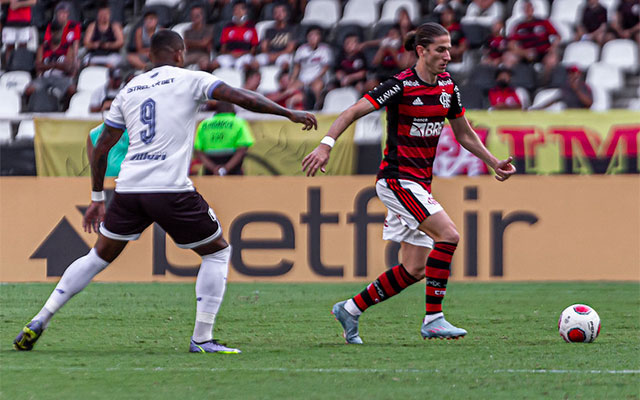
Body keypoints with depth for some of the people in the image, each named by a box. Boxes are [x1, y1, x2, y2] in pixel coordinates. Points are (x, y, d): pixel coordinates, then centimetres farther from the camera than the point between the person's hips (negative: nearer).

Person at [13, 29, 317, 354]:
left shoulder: (129, 90, 18)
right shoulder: (190, 79, 5)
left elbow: (101, 148, 20)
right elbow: (243, 99, -3)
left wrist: (97, 199, 28)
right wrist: (290, 113, 8)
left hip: (128, 188, 5)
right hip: (171, 190, -5)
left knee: (99, 257, 19)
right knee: (218, 252, 12)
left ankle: (39, 323, 14)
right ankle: (202, 338, 3)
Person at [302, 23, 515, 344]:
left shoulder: (447, 86, 7)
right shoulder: (401, 85, -15)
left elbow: (465, 134, 20)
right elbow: (353, 112, -19)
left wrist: (494, 163, 13)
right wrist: (326, 144, -32)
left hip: (420, 183, 8)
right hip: (397, 180, -8)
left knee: (414, 270, 6)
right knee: (448, 234, -22)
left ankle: (351, 309, 19)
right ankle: (433, 319, -18)